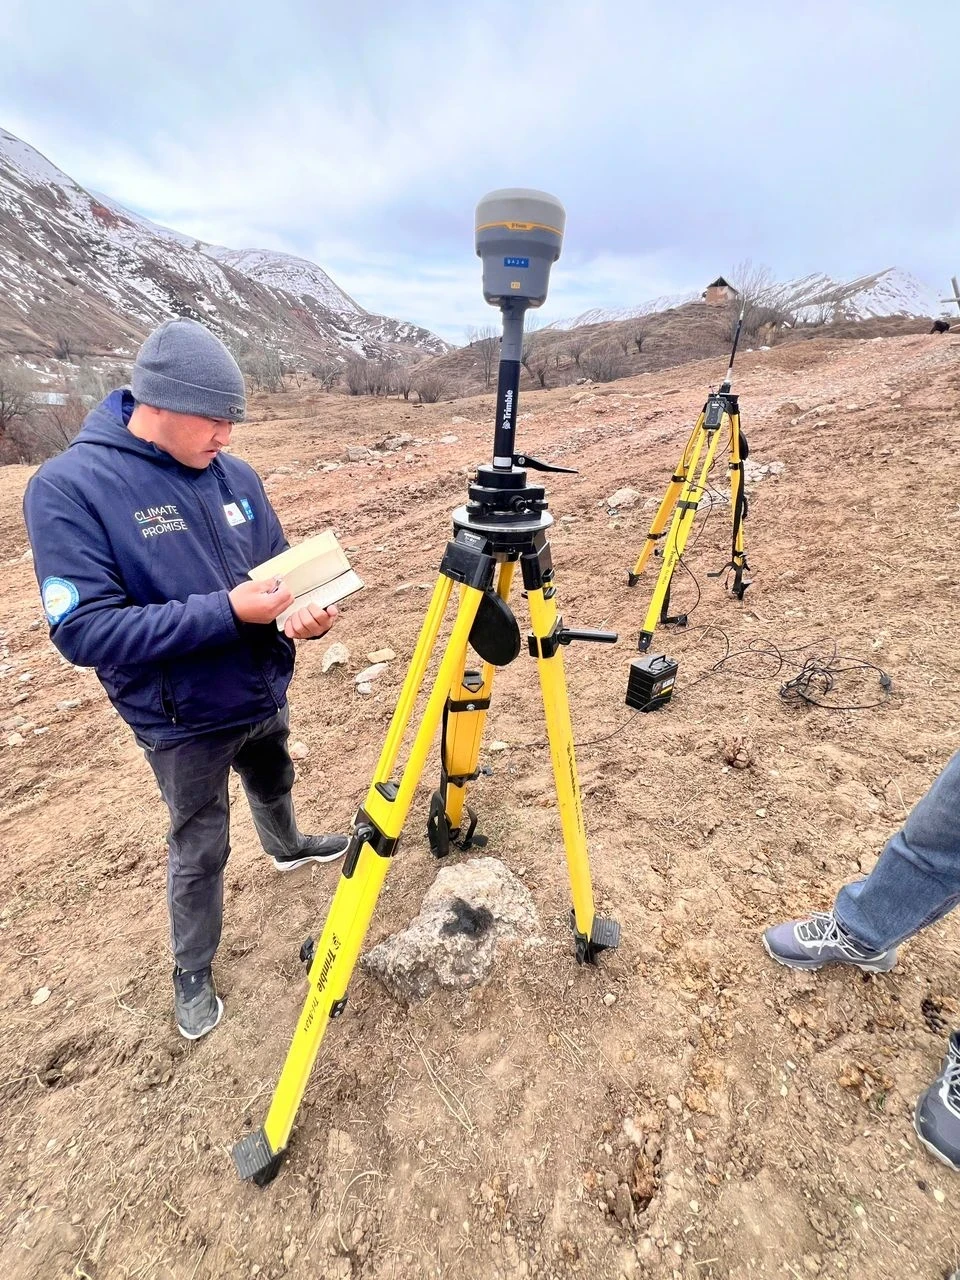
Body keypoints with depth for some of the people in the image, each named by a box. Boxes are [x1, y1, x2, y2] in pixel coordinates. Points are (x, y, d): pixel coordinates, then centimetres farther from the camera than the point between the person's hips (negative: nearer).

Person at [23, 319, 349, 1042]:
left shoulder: (234, 476, -4)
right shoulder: (68, 487, -19)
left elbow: (279, 568, 3)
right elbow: (82, 630, -25)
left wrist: (310, 610, -20)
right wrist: (227, 612, -32)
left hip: (264, 695, 5)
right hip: (184, 722, -4)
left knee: (273, 786, 30)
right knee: (201, 850, 14)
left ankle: (287, 847, 63)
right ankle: (192, 972, 42)